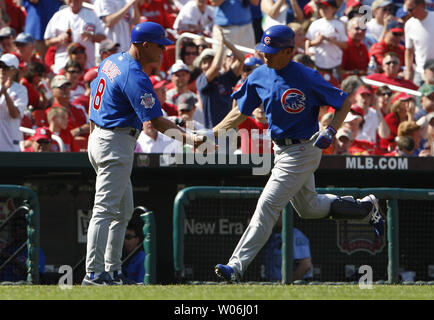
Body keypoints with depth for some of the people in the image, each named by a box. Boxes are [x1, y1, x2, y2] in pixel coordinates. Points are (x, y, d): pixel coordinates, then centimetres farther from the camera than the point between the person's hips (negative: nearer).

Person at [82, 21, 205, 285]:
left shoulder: (111, 62, 11)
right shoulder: (135, 77, -20)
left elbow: (94, 95, 20)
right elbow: (155, 121, -24)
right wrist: (189, 138, -28)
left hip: (99, 137, 10)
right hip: (116, 145, -10)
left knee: (123, 210, 15)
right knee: (105, 209, -10)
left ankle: (112, 271, 16)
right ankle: (94, 273, -12)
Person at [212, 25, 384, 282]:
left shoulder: (307, 78, -19)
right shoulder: (259, 76, -1)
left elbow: (345, 103, -10)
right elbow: (241, 113, 8)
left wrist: (331, 131, -23)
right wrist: (212, 134, -4)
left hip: (302, 151, -8)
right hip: (282, 150, 8)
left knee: (268, 206, -13)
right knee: (308, 208, 22)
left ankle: (238, 265, -14)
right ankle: (365, 207, 41)